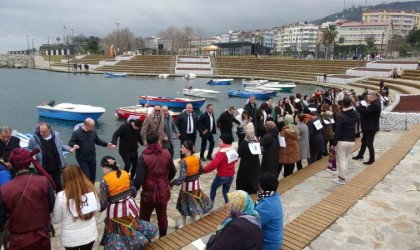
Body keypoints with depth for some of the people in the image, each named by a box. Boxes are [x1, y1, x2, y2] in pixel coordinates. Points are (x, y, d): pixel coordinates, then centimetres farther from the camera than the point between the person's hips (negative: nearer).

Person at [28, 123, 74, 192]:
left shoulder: (56, 135, -7)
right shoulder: (34, 139, -15)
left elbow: (60, 146, 11)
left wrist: (69, 149, -1)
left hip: (56, 166, 2)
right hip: (43, 167, -2)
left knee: (58, 184, 16)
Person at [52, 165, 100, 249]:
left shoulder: (61, 196, -22)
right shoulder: (91, 190, -12)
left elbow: (55, 220, -10)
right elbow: (97, 209, 2)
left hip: (71, 238, -2)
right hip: (89, 234, 2)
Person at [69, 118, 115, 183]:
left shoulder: (93, 131, -1)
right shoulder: (77, 132, -14)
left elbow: (98, 141, 12)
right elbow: (70, 142, -8)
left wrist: (106, 144, 1)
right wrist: (74, 145, -31)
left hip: (92, 157, 5)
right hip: (82, 158, -5)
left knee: (93, 175, 15)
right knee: (86, 175, -7)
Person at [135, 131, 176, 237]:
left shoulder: (144, 157, -20)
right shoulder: (166, 153, -8)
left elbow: (139, 179, -21)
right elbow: (173, 172, 5)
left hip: (149, 193, -3)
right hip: (164, 192, 4)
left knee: (144, 218, 17)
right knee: (162, 216, 22)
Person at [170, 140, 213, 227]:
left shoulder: (184, 161, -25)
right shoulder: (197, 158, -7)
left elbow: (182, 177, -29)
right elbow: (201, 170, 4)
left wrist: (171, 183, -23)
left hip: (187, 186, -6)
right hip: (196, 184, 6)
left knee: (184, 204, 13)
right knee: (193, 203, 21)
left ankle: (184, 225, 27)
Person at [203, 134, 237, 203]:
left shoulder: (222, 152, -24)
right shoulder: (233, 150, 0)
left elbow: (213, 164, -28)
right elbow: (235, 159, 18)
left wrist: (204, 170, -19)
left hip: (222, 176, -6)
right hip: (231, 175, 6)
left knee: (213, 188, 20)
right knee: (226, 191, 20)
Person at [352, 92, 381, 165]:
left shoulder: (375, 105, -23)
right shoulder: (374, 104, 10)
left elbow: (365, 111, -27)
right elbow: (366, 110, 9)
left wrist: (358, 106, -13)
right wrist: (359, 105, -1)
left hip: (371, 127, -11)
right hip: (368, 126, 11)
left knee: (369, 144, -2)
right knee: (364, 141, 21)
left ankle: (371, 159, 10)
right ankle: (360, 155, 35)